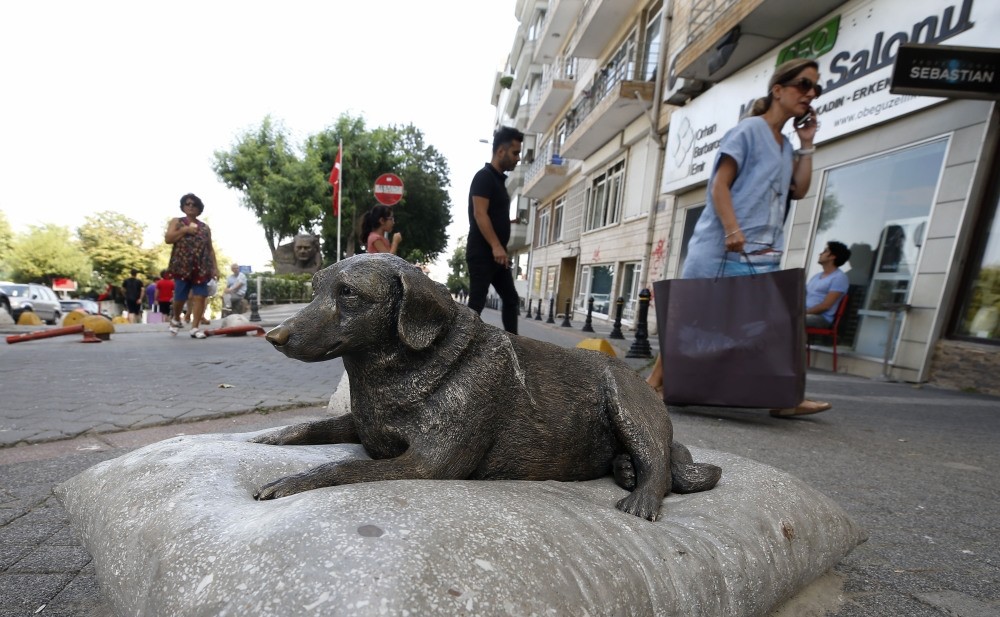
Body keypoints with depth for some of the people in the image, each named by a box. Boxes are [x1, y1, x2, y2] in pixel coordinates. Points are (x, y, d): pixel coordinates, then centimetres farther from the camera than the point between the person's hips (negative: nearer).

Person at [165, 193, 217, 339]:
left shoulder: (205, 227, 16)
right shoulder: (176, 222, 11)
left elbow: (210, 249, 14)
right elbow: (167, 239, -3)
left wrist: (214, 268, 6)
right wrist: (184, 230, -11)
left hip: (201, 267, 2)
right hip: (182, 266, -2)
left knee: (200, 296, -7)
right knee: (180, 296, 1)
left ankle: (195, 328, -4)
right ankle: (175, 319, 30)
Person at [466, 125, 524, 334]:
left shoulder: (500, 180, 19)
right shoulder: (484, 176, -8)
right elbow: (480, 214, -19)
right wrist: (496, 246, -26)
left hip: (497, 255, 10)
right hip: (482, 253, -10)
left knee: (511, 298, 11)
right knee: (476, 302, -6)